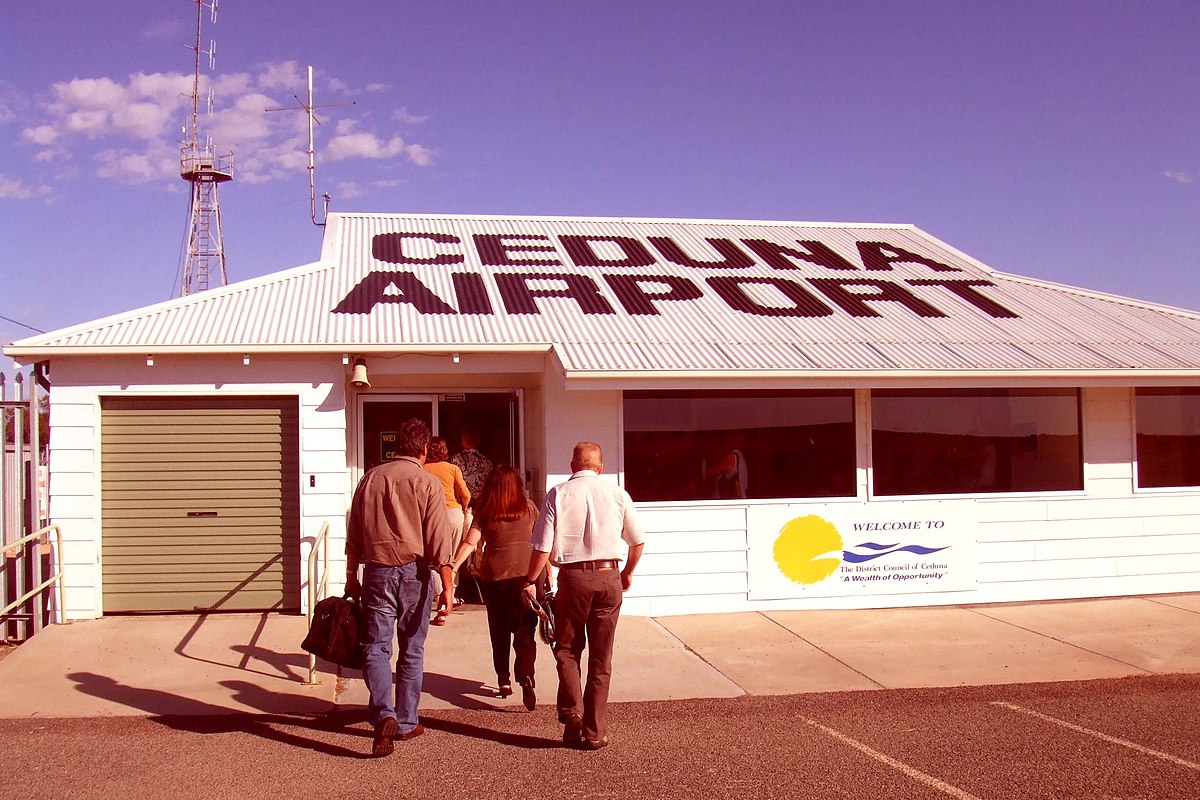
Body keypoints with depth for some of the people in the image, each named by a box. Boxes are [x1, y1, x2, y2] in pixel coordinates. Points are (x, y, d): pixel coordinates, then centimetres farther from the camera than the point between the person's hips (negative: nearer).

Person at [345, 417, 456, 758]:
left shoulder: (371, 478, 5)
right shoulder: (427, 483, -5)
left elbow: (354, 535, 9)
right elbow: (439, 540, -9)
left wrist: (351, 577, 18)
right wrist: (447, 586, -5)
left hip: (377, 573, 1)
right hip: (413, 573, -1)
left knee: (375, 647, 2)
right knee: (412, 651, 11)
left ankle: (383, 715, -18)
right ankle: (406, 723, 18)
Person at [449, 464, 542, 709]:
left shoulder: (485, 512, 0)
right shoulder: (529, 508, 3)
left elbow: (469, 543, -9)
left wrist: (453, 567, -9)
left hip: (493, 577, 0)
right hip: (527, 574, 0)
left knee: (499, 630, 15)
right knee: (524, 631, -1)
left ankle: (503, 680, 20)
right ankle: (526, 677, -21)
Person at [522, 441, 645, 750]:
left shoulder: (558, 494, -2)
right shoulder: (617, 493, 4)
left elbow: (543, 546, -6)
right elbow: (637, 540, 10)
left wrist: (530, 581, 6)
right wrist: (628, 573, 26)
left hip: (573, 577, -2)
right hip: (609, 577, 2)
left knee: (567, 650, 16)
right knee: (601, 659, 9)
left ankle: (572, 712, -2)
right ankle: (595, 732, 12)